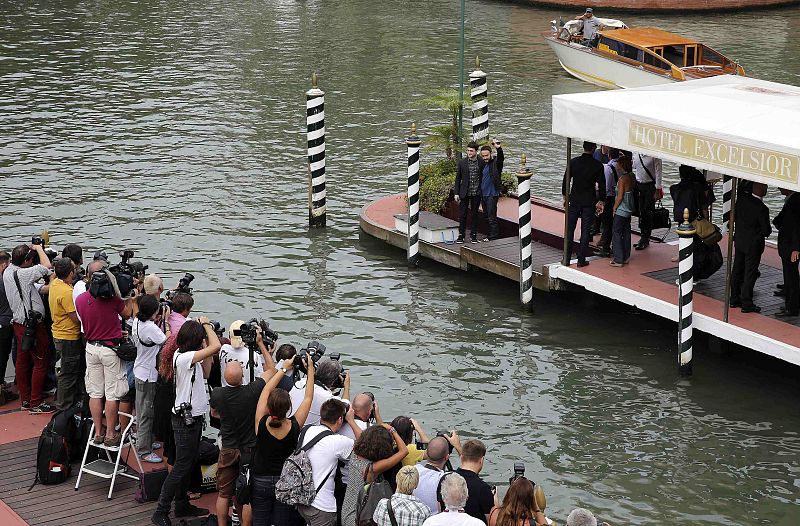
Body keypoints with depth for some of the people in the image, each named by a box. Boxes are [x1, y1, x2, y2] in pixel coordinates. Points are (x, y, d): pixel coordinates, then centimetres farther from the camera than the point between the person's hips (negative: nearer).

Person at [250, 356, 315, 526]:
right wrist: (310, 369, 5)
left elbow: (266, 391, -4)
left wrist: (283, 369, 6)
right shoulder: (294, 426, -17)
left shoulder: (261, 423, -18)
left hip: (260, 481, 0)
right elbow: (308, 397, -4)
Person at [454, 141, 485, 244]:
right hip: (464, 193, 0)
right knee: (462, 214, 1)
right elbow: (458, 178, 4)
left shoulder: (481, 162, -3)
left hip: (476, 193, 0)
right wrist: (456, 193, 1)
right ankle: (461, 235, 11)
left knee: (474, 214, 9)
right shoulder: (462, 162, -1)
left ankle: (473, 235, 18)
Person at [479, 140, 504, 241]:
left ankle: (494, 236, -3)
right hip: (483, 195, 8)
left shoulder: (495, 163, -8)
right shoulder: (483, 165, 13)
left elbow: (501, 158, -30)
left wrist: (498, 148, -46)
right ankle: (491, 235, 20)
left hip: (492, 194, -8)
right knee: (487, 217, 12)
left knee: (492, 217, -8)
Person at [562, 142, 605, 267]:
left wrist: (565, 197, 12)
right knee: (585, 231, 5)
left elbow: (565, 180, 0)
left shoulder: (573, 162, -6)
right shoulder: (597, 165, -10)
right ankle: (581, 259, 7)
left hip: (575, 200, 1)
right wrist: (601, 201, 6)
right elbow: (602, 185, -5)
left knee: (570, 229, 11)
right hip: (589, 202, -1)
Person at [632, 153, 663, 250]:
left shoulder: (654, 156, -13)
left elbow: (658, 173, -11)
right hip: (638, 184, 5)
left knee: (648, 212, -2)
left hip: (650, 185, -5)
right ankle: (643, 237, 20)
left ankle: (645, 239, 5)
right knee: (640, 211, 9)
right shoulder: (635, 154, 3)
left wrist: (658, 190, -13)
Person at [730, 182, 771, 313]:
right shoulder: (762, 209, -25)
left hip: (739, 241, 6)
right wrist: (767, 230, 5)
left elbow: (742, 187, 16)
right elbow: (766, 231, -17)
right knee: (750, 274, 3)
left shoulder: (742, 198, -9)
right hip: (753, 244, -6)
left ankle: (734, 299, 25)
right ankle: (746, 304, 8)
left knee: (737, 270, 16)